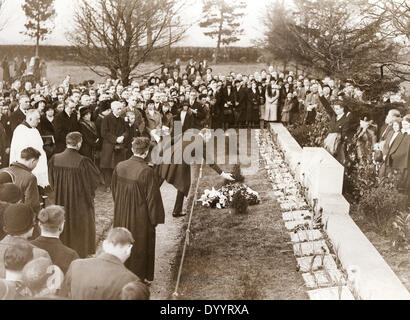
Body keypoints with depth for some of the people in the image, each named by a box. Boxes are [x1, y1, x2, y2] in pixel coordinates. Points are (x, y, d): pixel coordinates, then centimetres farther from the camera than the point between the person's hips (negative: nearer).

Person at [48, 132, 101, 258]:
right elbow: (95, 178, -14)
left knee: (64, 228, 21)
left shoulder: (55, 159, -10)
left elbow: (52, 181, 2)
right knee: (80, 228, 15)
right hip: (81, 203, -4)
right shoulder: (83, 161, -24)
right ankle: (80, 253, 27)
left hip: (61, 201, 4)